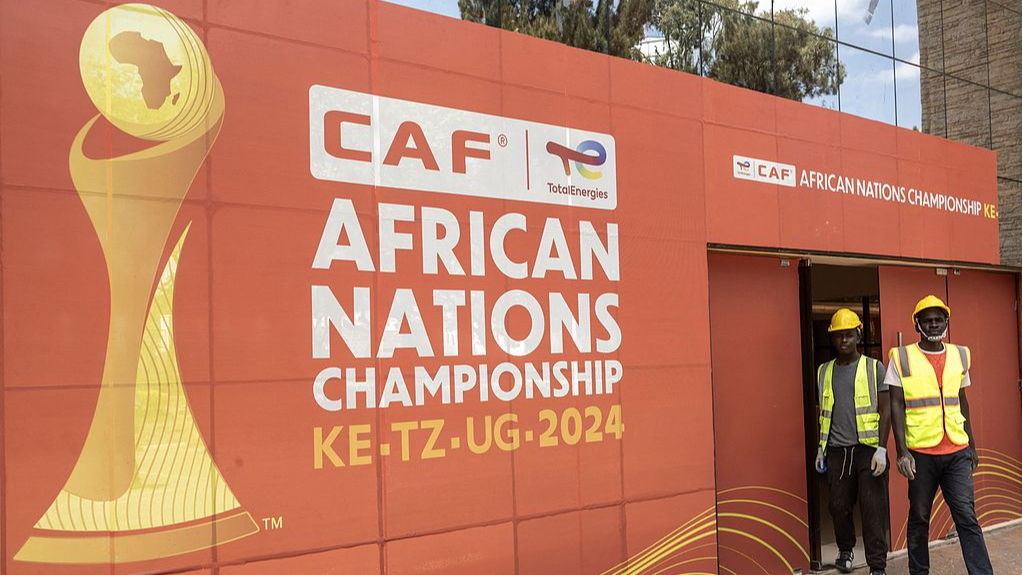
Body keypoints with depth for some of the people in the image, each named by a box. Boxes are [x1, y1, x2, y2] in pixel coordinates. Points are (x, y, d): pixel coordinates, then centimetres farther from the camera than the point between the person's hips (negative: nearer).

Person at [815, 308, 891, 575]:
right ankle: (845, 551, 31)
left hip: (868, 449, -3)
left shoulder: (874, 367, 1)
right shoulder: (824, 371, 12)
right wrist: (820, 448, 15)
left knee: (873, 510, -3)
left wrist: (882, 449, -9)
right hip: (837, 451, 3)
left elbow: (885, 410, -2)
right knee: (838, 506, 7)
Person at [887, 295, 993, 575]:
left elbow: (962, 402, 17)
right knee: (919, 518, 8)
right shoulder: (901, 358, -2)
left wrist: (971, 444, 18)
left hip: (957, 452, 3)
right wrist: (901, 451, -11)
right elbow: (896, 405, -5)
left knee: (967, 516, -2)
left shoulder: (960, 355, 10)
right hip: (921, 453, -2)